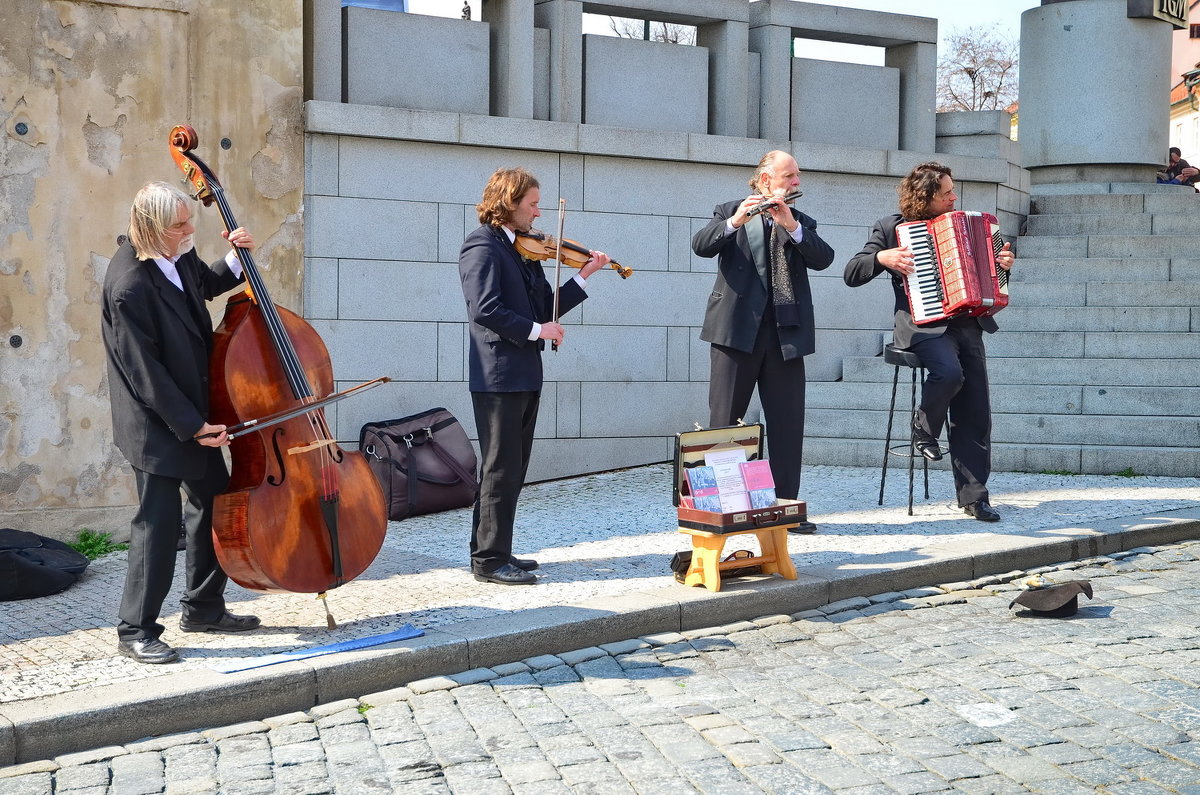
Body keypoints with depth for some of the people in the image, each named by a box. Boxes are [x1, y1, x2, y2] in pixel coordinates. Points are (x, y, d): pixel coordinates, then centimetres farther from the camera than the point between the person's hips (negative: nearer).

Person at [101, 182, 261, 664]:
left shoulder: (178, 258, 0)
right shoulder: (130, 286, -25)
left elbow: (205, 285, 25)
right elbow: (144, 370, -23)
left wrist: (236, 258, 6)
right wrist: (190, 425, -20)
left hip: (194, 410, 9)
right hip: (157, 424, -9)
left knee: (214, 504, 16)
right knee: (159, 520, -5)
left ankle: (203, 609, 31)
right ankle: (136, 631, 7)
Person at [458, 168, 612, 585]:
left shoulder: (523, 250, 16)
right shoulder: (483, 246, -11)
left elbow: (547, 306, 14)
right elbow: (484, 309, -22)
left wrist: (583, 276, 6)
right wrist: (535, 329, -18)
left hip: (523, 375, 9)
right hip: (498, 375, -9)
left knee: (512, 469, 14)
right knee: (502, 469, -5)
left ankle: (491, 551, 23)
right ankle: (490, 560, 2)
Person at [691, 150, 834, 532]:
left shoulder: (802, 222, 15)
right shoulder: (729, 212, 8)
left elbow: (823, 258, -4)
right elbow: (701, 245, -10)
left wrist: (791, 225, -17)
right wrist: (734, 222, -26)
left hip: (786, 331, 3)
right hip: (736, 328, -3)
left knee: (788, 422, 1)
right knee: (723, 418, 0)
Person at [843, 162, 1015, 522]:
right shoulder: (891, 228, 1)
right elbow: (852, 274, -1)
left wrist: (1002, 262, 7)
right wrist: (882, 257, -19)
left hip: (967, 325, 5)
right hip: (923, 326, -5)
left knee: (975, 414, -2)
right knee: (949, 371, -34)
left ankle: (973, 496, 4)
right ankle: (924, 428, -4)